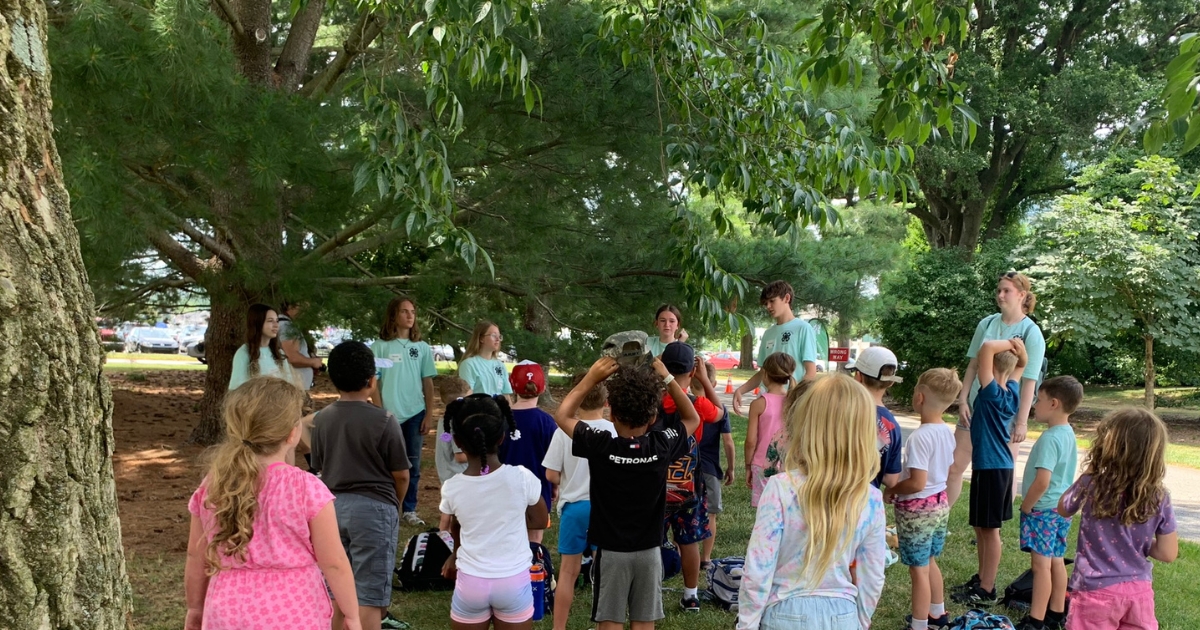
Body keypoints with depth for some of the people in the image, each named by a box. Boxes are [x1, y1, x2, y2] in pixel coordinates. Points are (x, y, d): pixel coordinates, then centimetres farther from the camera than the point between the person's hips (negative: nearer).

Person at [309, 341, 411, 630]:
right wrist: (396, 504, 14)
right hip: (373, 507, -5)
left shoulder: (321, 419, 2)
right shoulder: (384, 420, -12)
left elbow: (319, 469, 9)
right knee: (369, 594, 0)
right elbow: (401, 475, -6)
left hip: (333, 506, 5)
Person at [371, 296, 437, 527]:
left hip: (415, 414, 3)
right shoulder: (379, 347, -3)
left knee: (412, 464, 8)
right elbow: (373, 383, -3)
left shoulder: (422, 348, 5)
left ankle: (409, 510, 17)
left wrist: (428, 415, 2)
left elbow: (428, 383, 7)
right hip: (389, 415, -3)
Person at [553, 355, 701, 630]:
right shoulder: (661, 445, -13)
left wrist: (591, 378, -2)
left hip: (611, 551, -2)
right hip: (648, 551, 2)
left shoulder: (600, 446, -18)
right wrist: (668, 378, 4)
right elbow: (692, 419, 9)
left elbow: (562, 415, -1)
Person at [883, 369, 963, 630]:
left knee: (918, 569, 4)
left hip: (916, 510, -8)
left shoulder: (920, 436, -26)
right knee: (930, 562, 24)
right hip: (940, 504, 9)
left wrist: (891, 490, -10)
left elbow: (917, 483, -27)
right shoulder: (947, 432, 1)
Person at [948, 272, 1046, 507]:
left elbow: (1029, 381, -12)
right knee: (954, 466, 6)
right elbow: (973, 365, 7)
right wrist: (963, 400, 1)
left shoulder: (1031, 332, -11)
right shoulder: (987, 324, 2)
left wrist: (1022, 421, -14)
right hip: (976, 405, 4)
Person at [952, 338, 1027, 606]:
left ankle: (986, 590, 7)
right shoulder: (1012, 391, 5)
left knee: (989, 528, -1)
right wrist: (1019, 350, 4)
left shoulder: (993, 393, -18)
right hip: (1000, 465, 9)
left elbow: (987, 347, -30)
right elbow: (1021, 365, 24)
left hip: (990, 467, -9)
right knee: (982, 527, 18)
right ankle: (982, 579, 28)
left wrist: (1009, 344, -15)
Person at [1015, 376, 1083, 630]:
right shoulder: (1068, 433, 7)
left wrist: (1026, 506, -12)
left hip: (1043, 509, -9)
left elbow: (1042, 482, -27)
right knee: (1056, 561, 16)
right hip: (1062, 507, 9)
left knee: (1041, 563, -4)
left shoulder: (1050, 438, -23)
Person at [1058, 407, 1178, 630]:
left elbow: (1063, 509, 7)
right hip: (1139, 591, 3)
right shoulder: (1159, 499, -8)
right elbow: (1168, 553, -2)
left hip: (1097, 590, -2)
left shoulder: (1090, 485, -15)